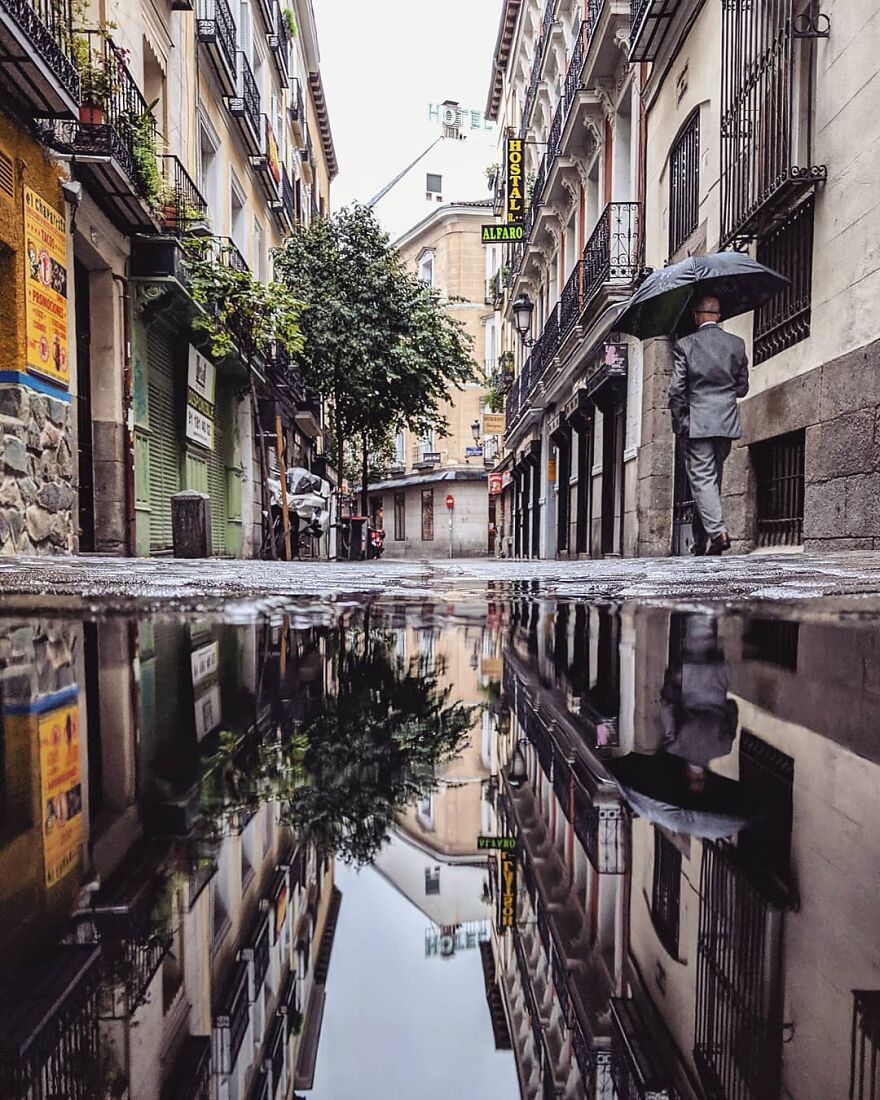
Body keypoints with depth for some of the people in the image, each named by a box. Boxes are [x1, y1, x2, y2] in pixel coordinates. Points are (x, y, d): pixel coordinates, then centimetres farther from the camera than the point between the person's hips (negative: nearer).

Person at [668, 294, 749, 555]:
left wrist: (679, 422, 2)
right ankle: (703, 540, 19)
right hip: (727, 422, 4)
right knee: (714, 479, 13)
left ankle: (717, 531, -19)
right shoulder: (737, 344, 6)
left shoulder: (685, 345, -5)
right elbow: (742, 388, 11)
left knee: (702, 479, -3)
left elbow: (676, 389, -8)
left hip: (697, 423, -4)